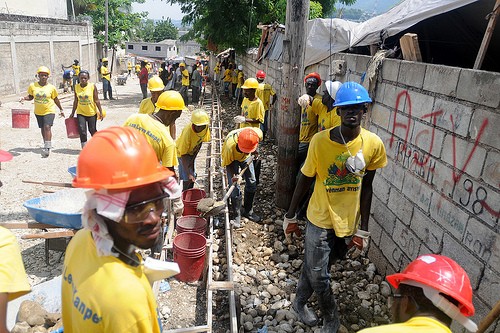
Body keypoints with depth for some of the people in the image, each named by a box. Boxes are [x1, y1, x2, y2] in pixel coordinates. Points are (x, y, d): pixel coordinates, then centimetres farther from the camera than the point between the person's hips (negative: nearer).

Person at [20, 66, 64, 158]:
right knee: (42, 129, 13)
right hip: (38, 112, 4)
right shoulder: (33, 86, -1)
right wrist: (24, 98, -9)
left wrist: (61, 109, 11)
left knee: (47, 127, -19)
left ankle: (47, 148, -19)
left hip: (49, 111, -4)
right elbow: (30, 96, 11)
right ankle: (47, 145, 29)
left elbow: (55, 99, 5)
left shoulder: (51, 87, -6)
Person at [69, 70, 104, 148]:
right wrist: (72, 113, 9)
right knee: (82, 131, -7)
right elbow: (76, 101, 7)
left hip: (92, 112, -2)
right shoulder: (76, 87, -1)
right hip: (81, 113, 2)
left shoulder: (92, 86, -9)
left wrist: (100, 112, -9)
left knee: (92, 130, 10)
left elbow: (96, 100, -7)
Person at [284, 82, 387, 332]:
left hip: (348, 221, 2)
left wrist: (363, 229, 3)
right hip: (320, 220, -2)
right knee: (318, 275, 9)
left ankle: (300, 302, 48)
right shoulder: (320, 141, -19)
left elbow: (366, 187, -2)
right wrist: (290, 216, 1)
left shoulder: (374, 144, -12)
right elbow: (305, 180, -6)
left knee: (314, 268, 19)